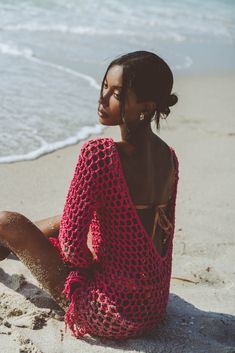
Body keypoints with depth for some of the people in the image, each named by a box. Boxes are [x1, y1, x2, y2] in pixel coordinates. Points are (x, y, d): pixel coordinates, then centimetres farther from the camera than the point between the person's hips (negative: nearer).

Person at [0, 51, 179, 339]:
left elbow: (71, 244, -21)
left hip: (112, 316, -7)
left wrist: (90, 264, 1)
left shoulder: (98, 153, -26)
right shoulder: (168, 157, -2)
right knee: (63, 222, 27)